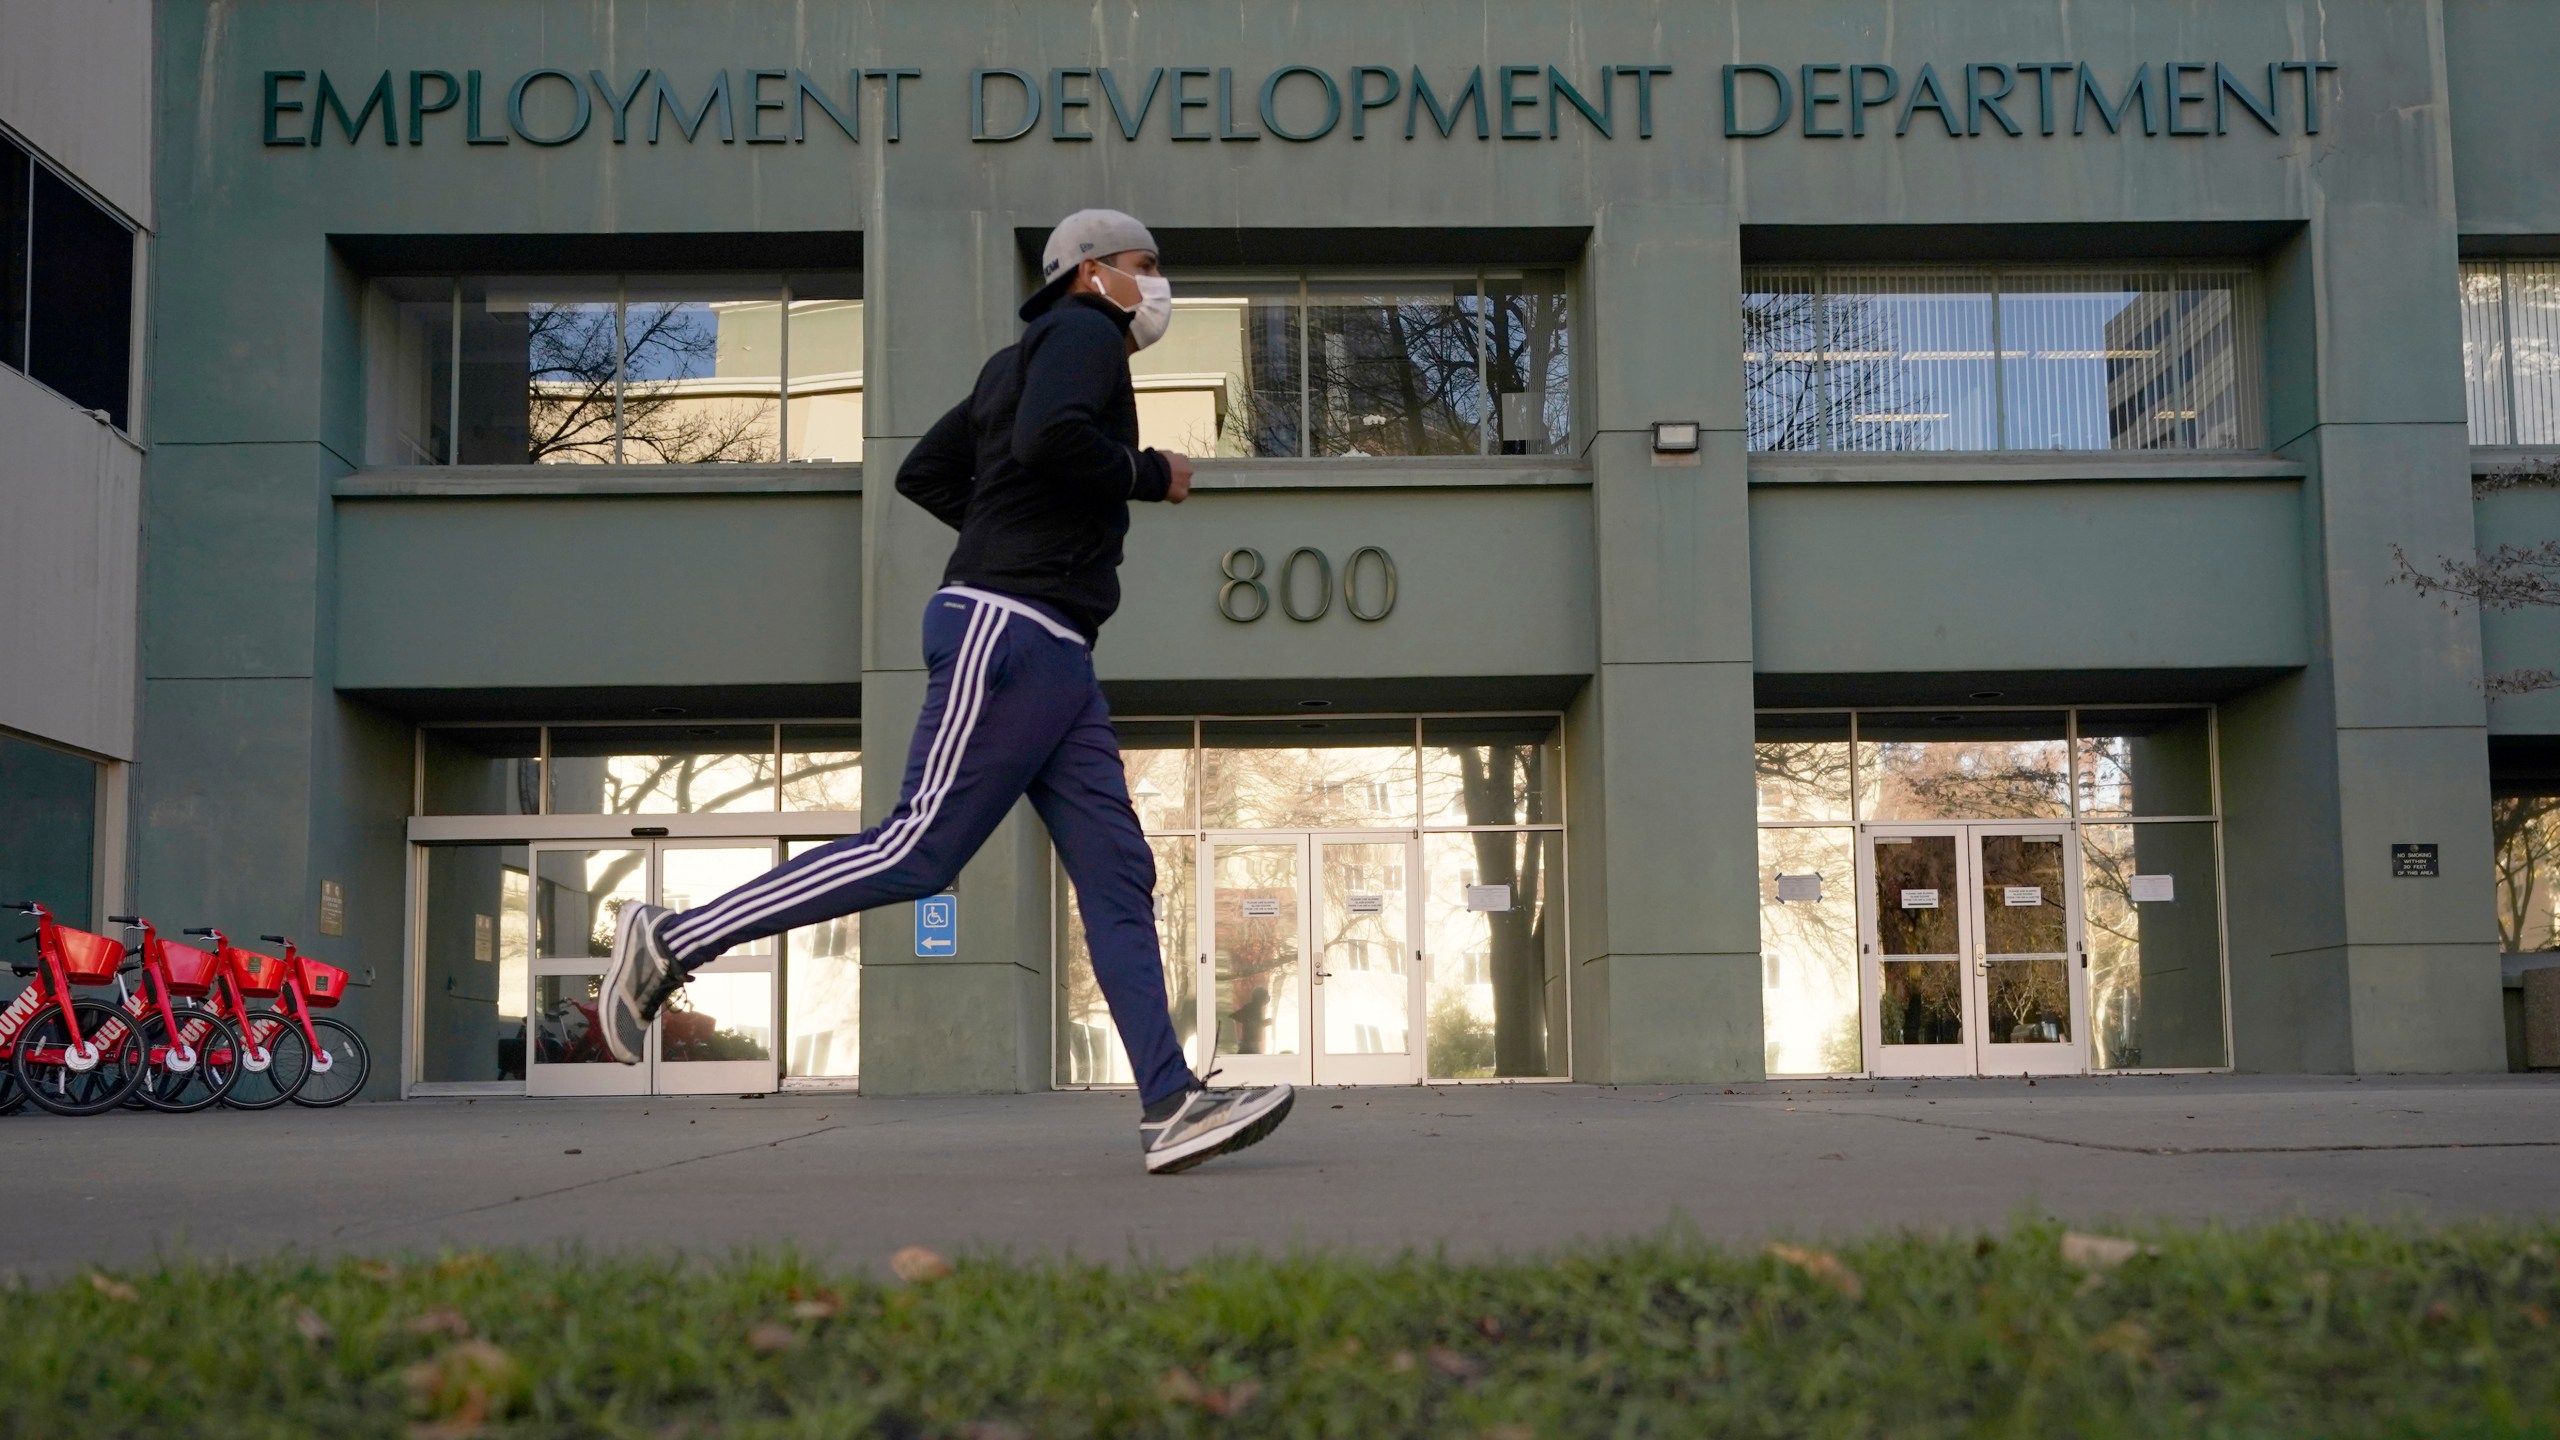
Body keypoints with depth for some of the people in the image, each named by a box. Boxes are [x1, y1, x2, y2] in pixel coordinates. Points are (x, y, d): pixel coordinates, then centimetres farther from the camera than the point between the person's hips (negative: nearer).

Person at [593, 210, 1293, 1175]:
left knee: (1118, 874, 1)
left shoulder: (1021, 361, 26)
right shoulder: (1083, 330, -2)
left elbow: (923, 473, 25)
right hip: (1010, 632, -10)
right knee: (920, 850, -11)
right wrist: (1149, 475, -8)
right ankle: (671, 943, -4)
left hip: (1051, 651, 10)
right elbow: (1049, 438, -23)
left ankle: (1171, 1106, -5)